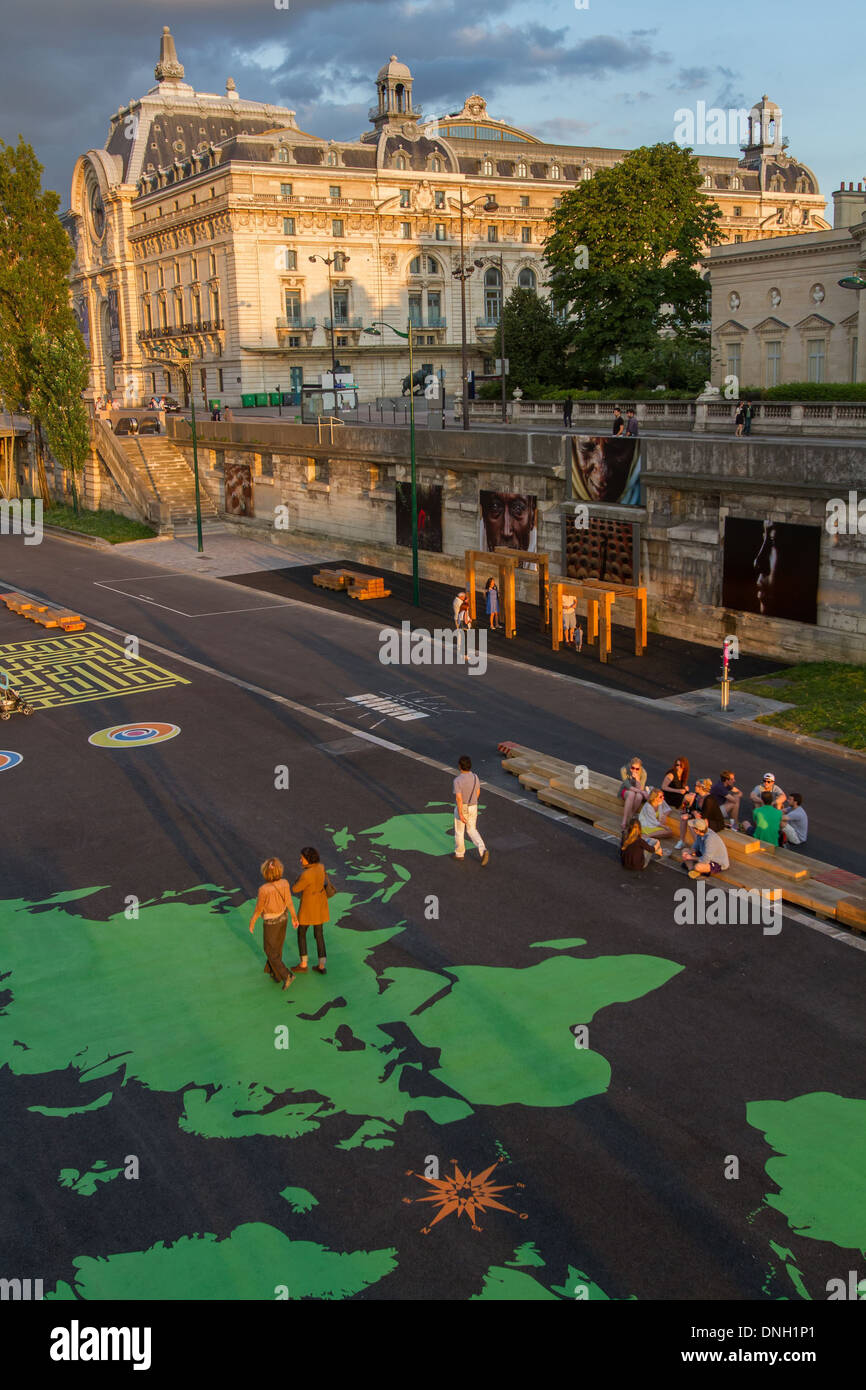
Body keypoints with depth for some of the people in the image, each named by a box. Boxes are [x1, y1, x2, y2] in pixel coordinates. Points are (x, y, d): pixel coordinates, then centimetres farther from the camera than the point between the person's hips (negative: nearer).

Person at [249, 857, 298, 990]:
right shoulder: (284, 883, -21)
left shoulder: (263, 890, -35)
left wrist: (252, 922, -3)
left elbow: (258, 909, -21)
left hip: (271, 922, -5)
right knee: (277, 946, 26)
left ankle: (286, 975, 5)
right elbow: (289, 901, -8)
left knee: (270, 951, 14)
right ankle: (274, 973, 41)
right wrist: (294, 917, 8)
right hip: (283, 917, 5)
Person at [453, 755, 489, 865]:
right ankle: (483, 850, 0)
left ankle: (459, 853, 35)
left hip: (461, 808, -5)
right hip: (473, 808, 5)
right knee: (472, 830, 19)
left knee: (459, 831, 18)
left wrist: (460, 814, -22)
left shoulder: (458, 780, -26)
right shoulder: (475, 777, -9)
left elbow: (459, 798, -28)